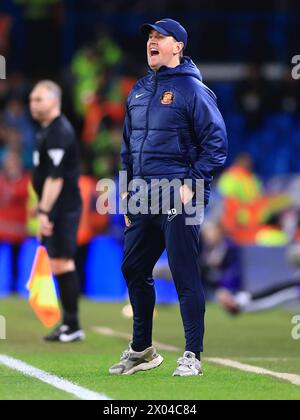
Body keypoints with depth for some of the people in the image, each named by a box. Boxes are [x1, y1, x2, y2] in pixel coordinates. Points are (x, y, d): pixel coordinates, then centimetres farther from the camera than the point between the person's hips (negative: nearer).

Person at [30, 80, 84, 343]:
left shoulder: (59, 133, -15)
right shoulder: (49, 130, 17)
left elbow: (55, 177, -21)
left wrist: (45, 211, -24)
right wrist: (43, 209, 24)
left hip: (62, 210, -10)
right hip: (57, 210, 10)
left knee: (62, 264, -11)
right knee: (61, 265, 11)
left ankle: (73, 326, -10)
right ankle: (69, 324, 15)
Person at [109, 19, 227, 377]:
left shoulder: (192, 89, -6)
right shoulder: (139, 91, 16)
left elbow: (216, 143, -9)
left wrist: (192, 185, -16)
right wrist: (127, 189, 17)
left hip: (177, 198, -8)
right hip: (142, 199, 8)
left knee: (184, 275, -7)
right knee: (133, 269, 12)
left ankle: (192, 356, -2)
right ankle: (141, 350, 25)